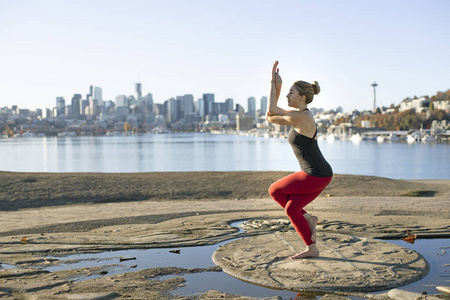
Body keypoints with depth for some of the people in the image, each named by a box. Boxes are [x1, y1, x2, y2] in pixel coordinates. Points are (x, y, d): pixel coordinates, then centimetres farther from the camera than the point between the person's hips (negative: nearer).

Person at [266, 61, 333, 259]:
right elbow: (273, 111, 15)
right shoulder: (301, 113, 11)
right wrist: (276, 85, 9)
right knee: (291, 209, 11)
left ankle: (307, 218, 8)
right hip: (321, 175, 9)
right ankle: (311, 249, 15)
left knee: (274, 190, 6)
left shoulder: (299, 117, -19)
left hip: (315, 176, -9)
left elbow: (269, 117, -6)